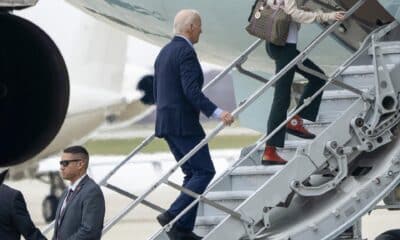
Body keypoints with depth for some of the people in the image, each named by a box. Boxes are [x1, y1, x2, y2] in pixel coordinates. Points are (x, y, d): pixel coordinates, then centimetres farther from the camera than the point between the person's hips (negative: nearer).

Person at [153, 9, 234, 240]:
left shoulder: (164, 52, 17)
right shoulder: (186, 52, -13)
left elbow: (157, 92, 22)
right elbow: (191, 91, -22)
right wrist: (217, 112, -27)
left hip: (166, 123, 10)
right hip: (183, 123, -10)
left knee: (193, 174, 13)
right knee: (204, 171, -5)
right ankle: (173, 216, -14)